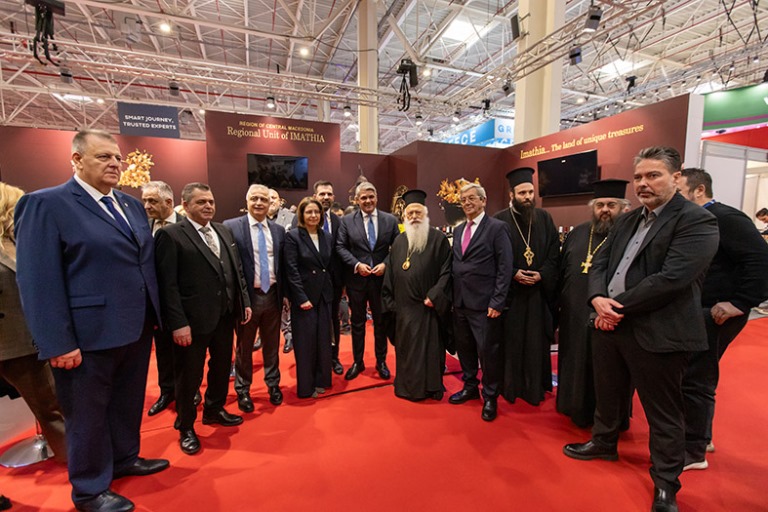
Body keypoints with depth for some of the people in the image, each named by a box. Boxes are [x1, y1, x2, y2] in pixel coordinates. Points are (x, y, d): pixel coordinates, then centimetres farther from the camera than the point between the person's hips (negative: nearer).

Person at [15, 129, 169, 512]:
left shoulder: (131, 205, 10)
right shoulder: (45, 204, -10)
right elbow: (39, 280, -15)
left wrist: (155, 315, 9)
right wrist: (58, 344, -18)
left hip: (137, 329, 7)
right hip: (89, 335, -6)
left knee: (128, 403, 22)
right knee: (87, 413, 13)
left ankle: (124, 458, 44)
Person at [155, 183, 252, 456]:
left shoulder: (224, 231, 9)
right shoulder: (170, 235, -11)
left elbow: (237, 270, 12)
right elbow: (168, 284, -15)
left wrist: (244, 301, 7)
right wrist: (178, 323, -18)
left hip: (225, 316, 6)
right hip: (193, 321, -6)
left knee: (222, 367, 21)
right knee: (189, 376, 11)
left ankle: (214, 410, 45)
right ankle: (185, 428, 34)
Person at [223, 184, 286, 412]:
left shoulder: (279, 230, 5)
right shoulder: (231, 227, -7)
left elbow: (283, 265, 8)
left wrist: (285, 293, 6)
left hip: (272, 295, 3)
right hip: (247, 296, -3)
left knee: (272, 345, 16)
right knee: (244, 347, 14)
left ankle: (273, 383, 37)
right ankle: (243, 390, 34)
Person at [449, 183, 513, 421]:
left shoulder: (497, 228, -7)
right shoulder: (458, 230, 13)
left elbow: (505, 268, -11)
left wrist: (497, 302, -15)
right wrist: (453, 295, 7)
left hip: (484, 304, -6)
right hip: (460, 302, 6)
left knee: (488, 351, 5)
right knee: (464, 347, 17)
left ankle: (490, 397, 26)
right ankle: (470, 388, 37)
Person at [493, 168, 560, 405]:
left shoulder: (544, 218, 7)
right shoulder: (500, 220, -3)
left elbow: (554, 252, 5)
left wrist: (542, 274, -9)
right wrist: (513, 274, -14)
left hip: (539, 291, 3)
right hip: (510, 292, -2)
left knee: (537, 341, 8)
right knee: (510, 340, 5)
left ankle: (535, 387, 24)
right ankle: (510, 386, 20)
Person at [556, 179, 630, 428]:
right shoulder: (578, 233, 9)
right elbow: (562, 271, 12)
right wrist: (558, 304, 10)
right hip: (574, 316, 5)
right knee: (575, 366, 19)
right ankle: (577, 410, 39)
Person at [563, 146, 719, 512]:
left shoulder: (697, 221, -10)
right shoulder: (626, 220, 12)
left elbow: (671, 277, -22)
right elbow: (599, 264, 8)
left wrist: (617, 306, -17)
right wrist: (598, 299, -11)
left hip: (657, 333, -7)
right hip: (609, 324, 7)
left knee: (663, 412, 11)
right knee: (606, 394, 23)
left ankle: (666, 483, 32)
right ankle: (603, 443, 46)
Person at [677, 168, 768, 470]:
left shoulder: (724, 218, -14)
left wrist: (740, 303, -22)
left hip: (716, 315, -8)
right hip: (696, 313, 8)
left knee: (696, 381, 1)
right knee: (692, 377, 19)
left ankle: (694, 452, 18)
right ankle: (699, 435, 37)